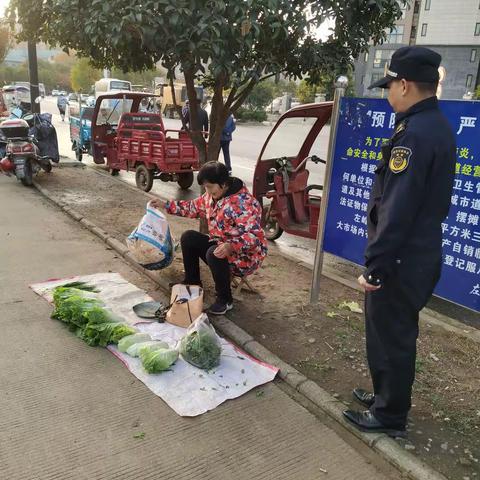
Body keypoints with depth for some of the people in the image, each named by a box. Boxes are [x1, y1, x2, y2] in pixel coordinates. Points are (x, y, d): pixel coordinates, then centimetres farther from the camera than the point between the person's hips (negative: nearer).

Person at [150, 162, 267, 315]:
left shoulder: (244, 203, -27)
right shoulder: (212, 196, 0)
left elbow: (254, 235, -34)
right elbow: (193, 207, 16)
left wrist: (231, 246, -50)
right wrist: (165, 205, 10)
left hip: (245, 256, -8)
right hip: (221, 245, 9)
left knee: (214, 254, -34)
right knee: (188, 237, 2)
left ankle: (225, 300, -13)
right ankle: (192, 282, 18)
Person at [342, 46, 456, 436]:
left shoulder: (413, 133, -22)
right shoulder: (438, 127, 10)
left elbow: (397, 210, -26)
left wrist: (375, 267, -20)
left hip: (402, 261, -10)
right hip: (420, 253, 10)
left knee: (391, 337, 6)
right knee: (391, 332, 23)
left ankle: (390, 415, 24)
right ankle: (386, 394, 40)